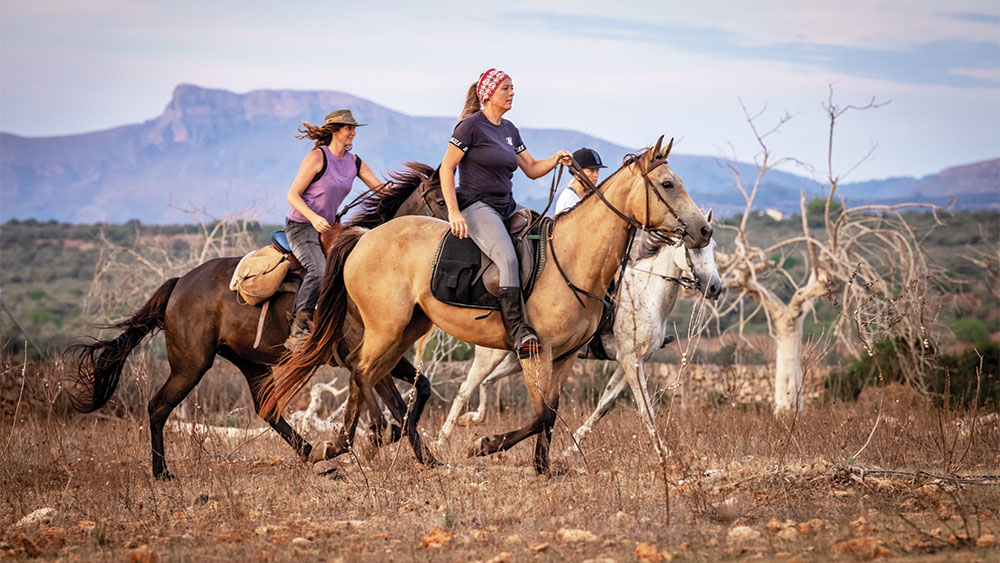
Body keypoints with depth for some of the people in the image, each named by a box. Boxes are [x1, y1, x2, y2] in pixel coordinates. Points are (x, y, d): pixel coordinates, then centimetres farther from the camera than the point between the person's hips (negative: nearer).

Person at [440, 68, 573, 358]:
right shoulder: (471, 126, -6)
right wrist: (454, 212, -15)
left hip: (507, 207, 9)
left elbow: (532, 169, 18)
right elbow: (446, 168, -7)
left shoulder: (509, 130, 17)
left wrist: (556, 159, -3)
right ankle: (517, 329, -33)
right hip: (476, 207, -9)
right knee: (508, 258, -31)